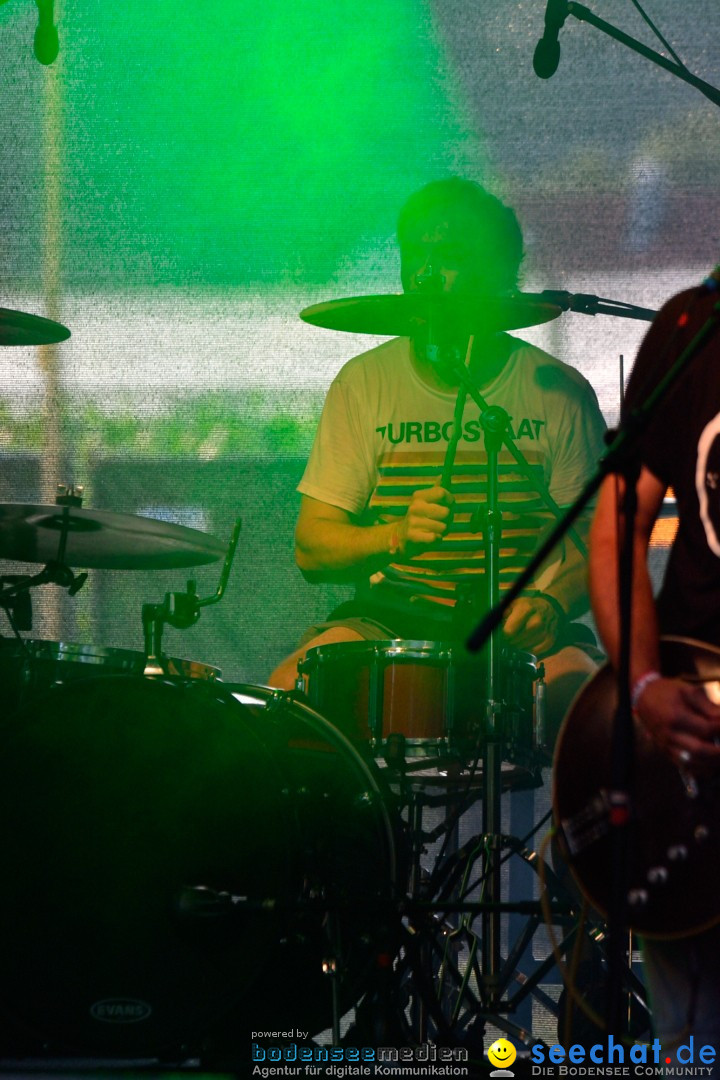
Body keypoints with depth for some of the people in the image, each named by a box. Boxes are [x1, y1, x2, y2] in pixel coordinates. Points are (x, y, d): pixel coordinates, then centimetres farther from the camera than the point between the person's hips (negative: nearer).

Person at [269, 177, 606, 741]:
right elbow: (312, 548, 0)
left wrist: (550, 601, -19)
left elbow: (594, 535, 3)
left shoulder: (557, 391, 2)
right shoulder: (365, 383, 3)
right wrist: (396, 537, -21)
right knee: (289, 691, -28)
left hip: (517, 629, -1)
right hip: (387, 619, 1)